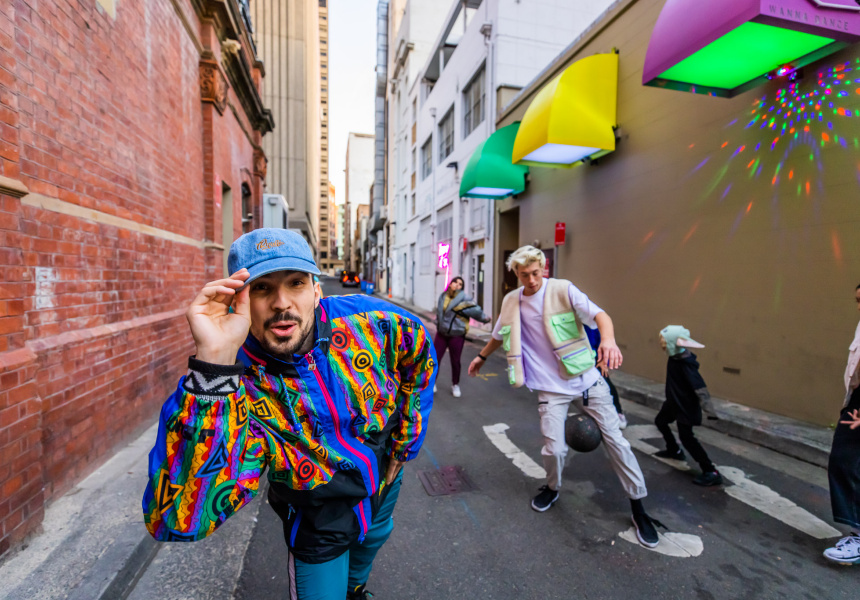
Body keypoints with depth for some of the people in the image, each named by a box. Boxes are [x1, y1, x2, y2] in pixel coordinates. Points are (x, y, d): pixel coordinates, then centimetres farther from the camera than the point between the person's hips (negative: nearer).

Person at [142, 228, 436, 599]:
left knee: (373, 536, 32)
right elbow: (182, 519, -45)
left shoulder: (366, 320, -27)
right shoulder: (238, 385, -34)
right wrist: (213, 362, -53)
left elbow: (420, 352, -7)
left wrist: (406, 442, -4)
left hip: (385, 476, 5)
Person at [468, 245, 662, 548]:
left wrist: (608, 338, -43)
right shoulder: (511, 302, 0)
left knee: (615, 440, 3)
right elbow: (499, 335, 19)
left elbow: (598, 314, -22)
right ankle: (552, 488, 28)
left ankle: (638, 508, 24)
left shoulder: (563, 290, -10)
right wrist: (482, 356, 31)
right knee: (554, 449, -6)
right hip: (551, 386, 1)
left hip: (586, 379, -1)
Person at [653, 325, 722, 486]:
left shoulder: (685, 363, -30)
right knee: (660, 421, 25)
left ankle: (711, 473, 5)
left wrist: (708, 410, -36)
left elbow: (700, 387, -33)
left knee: (687, 437, -7)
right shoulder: (675, 357, -4)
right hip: (674, 401, 10)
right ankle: (674, 450, 45)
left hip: (686, 405, -10)